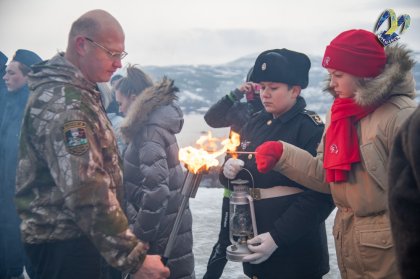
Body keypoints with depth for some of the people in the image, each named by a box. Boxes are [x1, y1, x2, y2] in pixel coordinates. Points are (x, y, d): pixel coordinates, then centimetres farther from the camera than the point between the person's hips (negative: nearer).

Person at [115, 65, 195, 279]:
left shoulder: (151, 129, -18)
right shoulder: (156, 122, 12)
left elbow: (156, 189, -27)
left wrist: (140, 235, -20)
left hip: (163, 231, -9)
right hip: (170, 224, 9)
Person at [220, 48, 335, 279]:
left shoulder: (311, 128, -13)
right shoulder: (255, 124, 7)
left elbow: (321, 194, -18)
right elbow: (242, 172, 16)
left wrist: (277, 237, -22)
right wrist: (229, 171, -7)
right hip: (253, 238, 6)